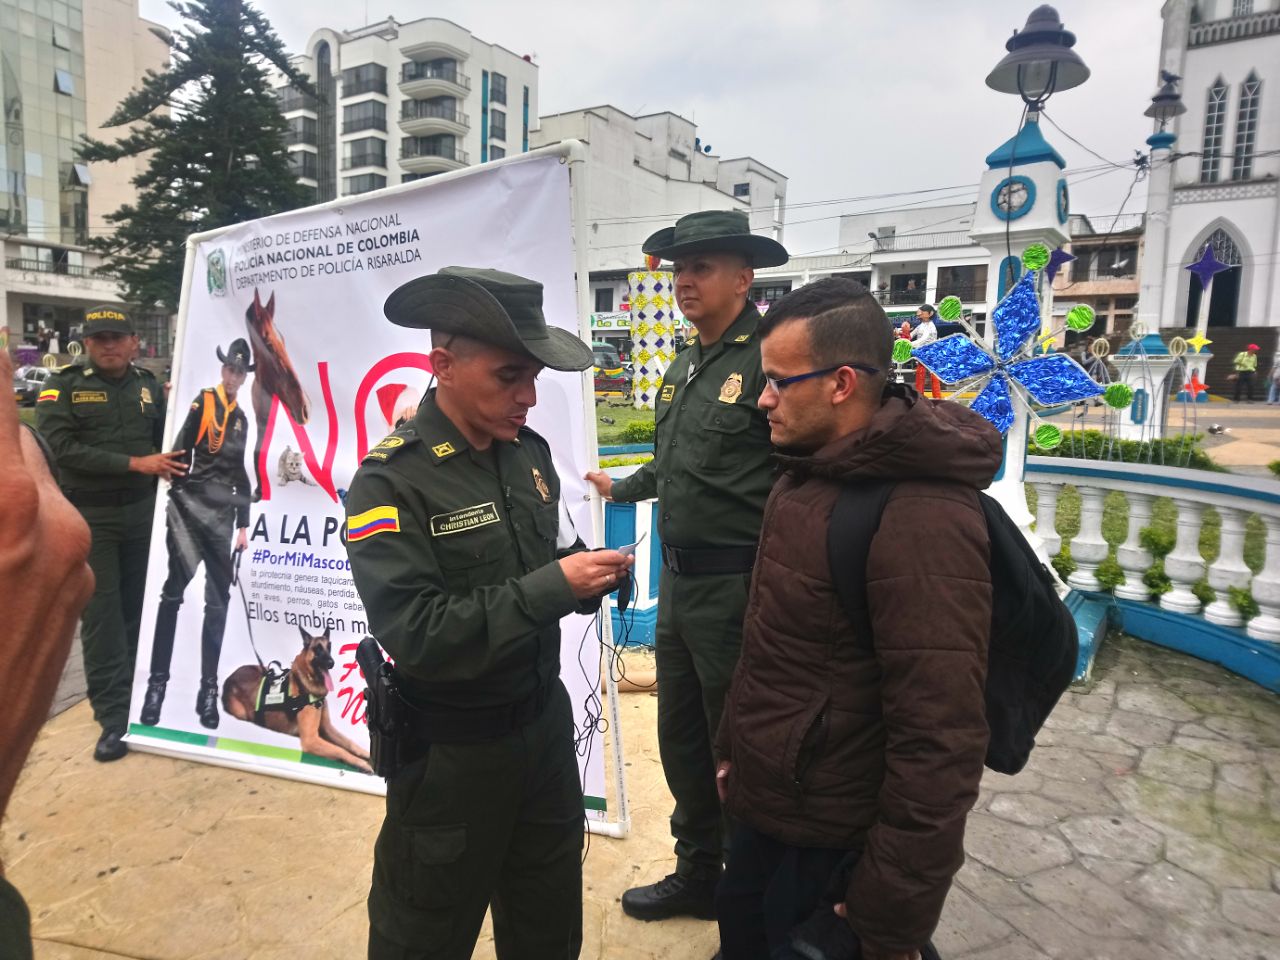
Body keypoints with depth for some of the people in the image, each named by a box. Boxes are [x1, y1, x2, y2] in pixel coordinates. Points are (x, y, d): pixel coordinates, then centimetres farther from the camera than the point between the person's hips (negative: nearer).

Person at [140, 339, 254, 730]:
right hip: (191, 504, -6)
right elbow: (181, 450, -10)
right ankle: (157, 681, 4)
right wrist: (174, 496, -21)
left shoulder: (241, 418, 18)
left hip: (222, 513, 6)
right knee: (173, 590, -7)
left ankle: (209, 688, 12)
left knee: (218, 599, 5)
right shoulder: (202, 402, -1)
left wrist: (243, 524, 20)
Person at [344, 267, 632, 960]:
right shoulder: (391, 482, -20)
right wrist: (554, 586, -29)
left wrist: (589, 577, -11)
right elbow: (416, 635, -27)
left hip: (545, 721, 6)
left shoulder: (530, 452, 0)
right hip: (450, 751, -5)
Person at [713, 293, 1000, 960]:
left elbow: (940, 743, -27)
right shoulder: (804, 477, 4)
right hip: (762, 804, 8)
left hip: (829, 843, -8)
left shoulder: (921, 521, -28)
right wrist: (732, 746, 17)